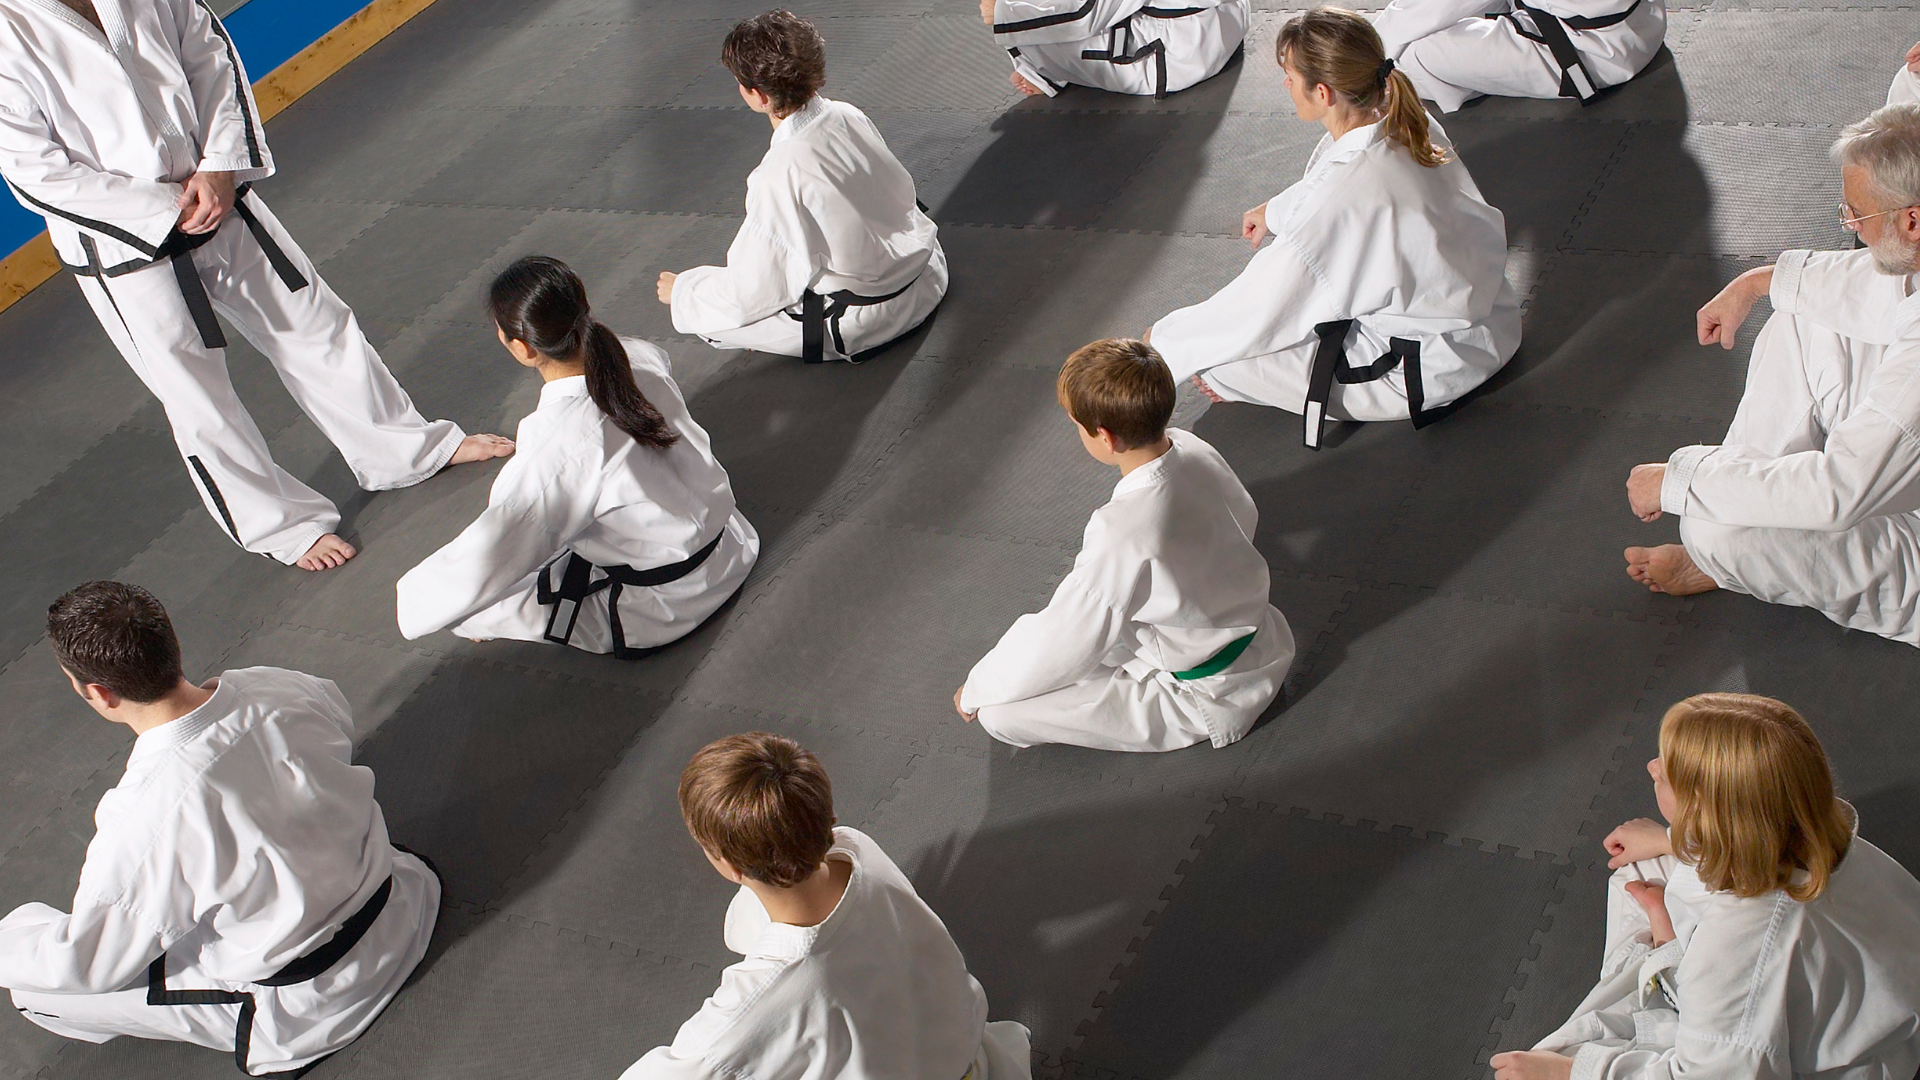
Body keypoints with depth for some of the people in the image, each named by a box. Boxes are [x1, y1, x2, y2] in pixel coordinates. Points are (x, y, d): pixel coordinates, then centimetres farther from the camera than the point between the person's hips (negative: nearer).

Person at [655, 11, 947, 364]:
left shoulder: (782, 175, -29)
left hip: (867, 321, -8)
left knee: (714, 319, -2)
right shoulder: (848, 116, -8)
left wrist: (682, 292, 0)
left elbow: (752, 293, -20)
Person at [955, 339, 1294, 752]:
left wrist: (977, 691, -5)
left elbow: (1064, 643, -22)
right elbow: (1245, 517, 10)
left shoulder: (1122, 535, -35)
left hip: (1211, 699, -8)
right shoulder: (1194, 450, -13)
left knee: (1000, 713, -12)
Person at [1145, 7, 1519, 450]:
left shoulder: (1343, 199, -33)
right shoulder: (1409, 123, -8)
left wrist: (1163, 342, -5)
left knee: (1216, 362, -11)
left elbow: (1254, 319, -21)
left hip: (1431, 374, -9)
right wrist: (1275, 210, 35)